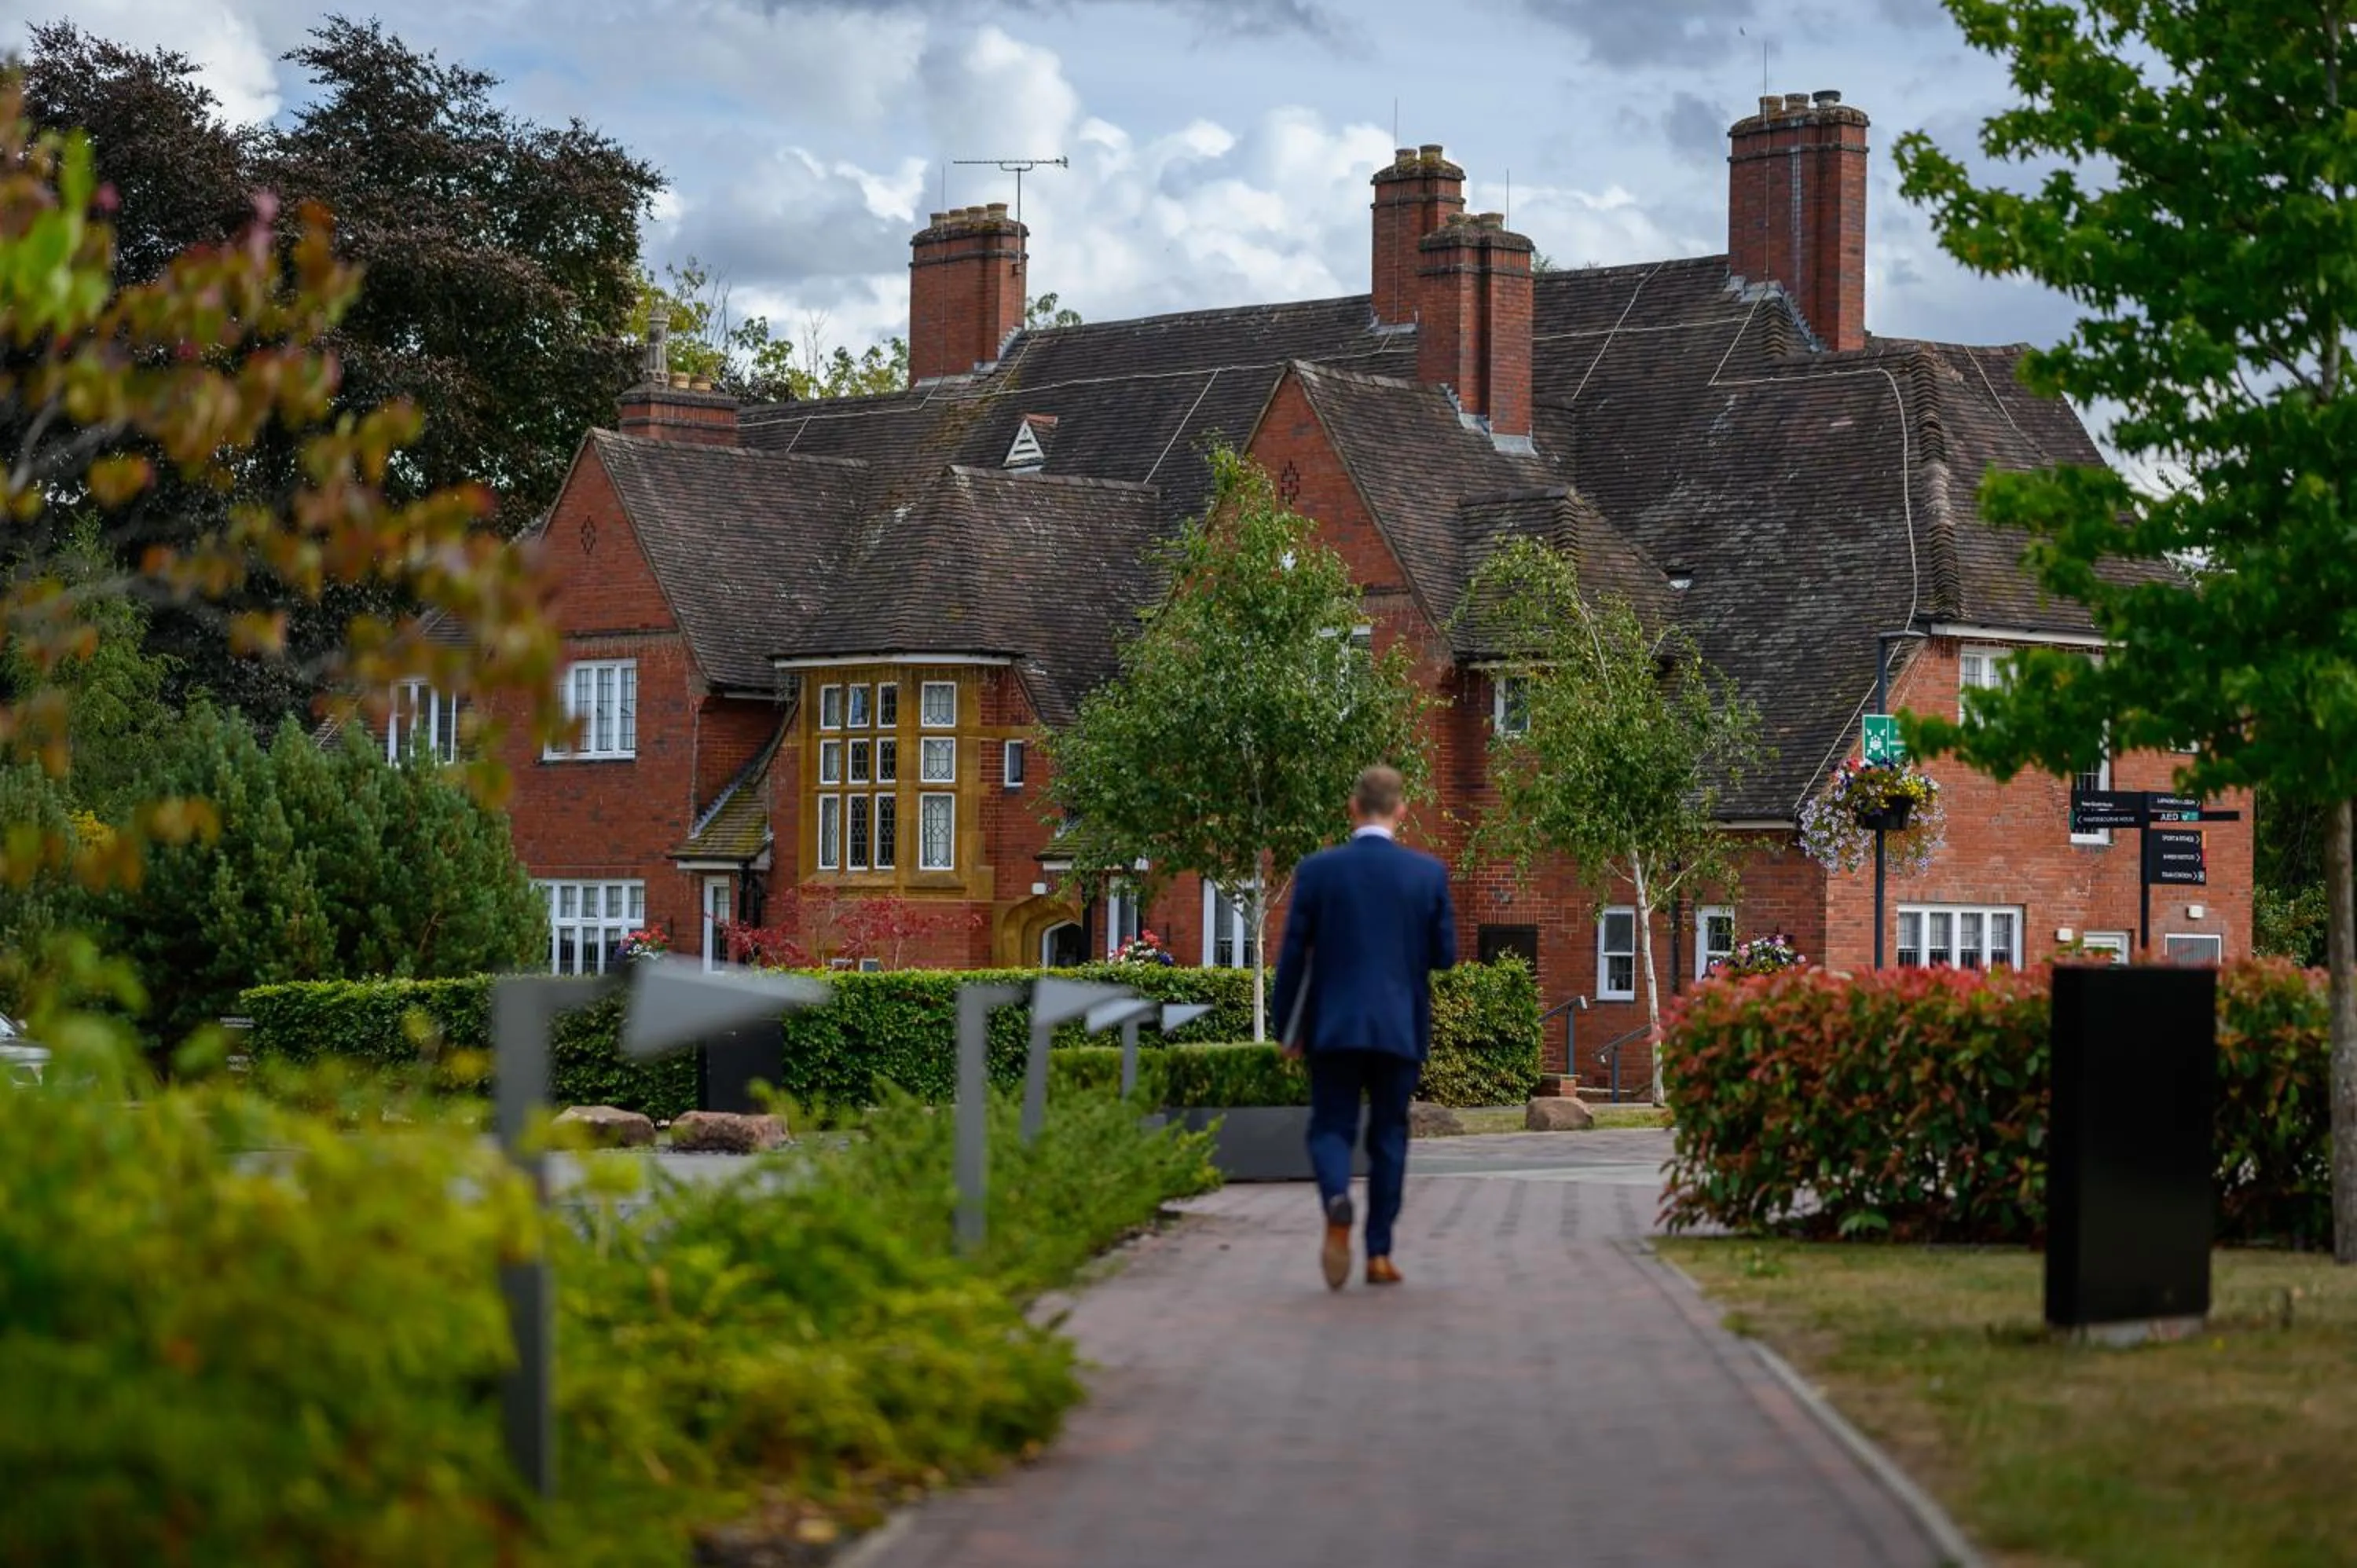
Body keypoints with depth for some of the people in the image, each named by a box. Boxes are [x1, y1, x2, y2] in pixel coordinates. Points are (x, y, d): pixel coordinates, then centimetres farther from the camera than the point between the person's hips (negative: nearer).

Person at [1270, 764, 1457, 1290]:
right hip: (1400, 1028, 1)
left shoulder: (1317, 870, -4)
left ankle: (1337, 1200, -25)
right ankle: (1379, 1253, 8)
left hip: (1333, 1026, -1)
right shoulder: (1428, 873, -2)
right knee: (1388, 1136, 10)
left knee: (1331, 1128, 6)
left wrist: (1289, 1029, 7)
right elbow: (1445, 954, 2)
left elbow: (1293, 954, -3)